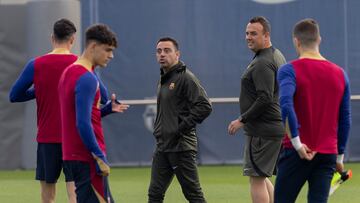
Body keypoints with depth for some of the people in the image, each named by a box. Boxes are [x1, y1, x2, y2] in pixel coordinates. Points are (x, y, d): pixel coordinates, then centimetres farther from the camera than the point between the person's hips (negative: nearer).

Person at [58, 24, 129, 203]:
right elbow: (83, 124, -23)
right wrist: (100, 157, -19)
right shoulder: (87, 79, -16)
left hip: (72, 155, 10)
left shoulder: (70, 72, 15)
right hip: (87, 159, -10)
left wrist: (107, 109, 9)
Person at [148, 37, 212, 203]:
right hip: (162, 146, 8)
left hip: (181, 146, -8)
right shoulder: (163, 80, 16)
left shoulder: (185, 77, -11)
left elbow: (204, 106, -19)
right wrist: (158, 130, 10)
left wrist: (182, 128, -17)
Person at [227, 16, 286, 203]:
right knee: (261, 177, 17)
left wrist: (242, 120, -17)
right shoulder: (277, 56, 16)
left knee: (256, 177, -6)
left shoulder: (262, 63, -17)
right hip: (276, 127, 10)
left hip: (262, 130, -10)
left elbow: (265, 99, -25)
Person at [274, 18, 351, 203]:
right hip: (328, 153, 4)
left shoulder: (290, 70, -7)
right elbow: (345, 120, 12)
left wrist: (297, 143, -19)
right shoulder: (340, 74, 8)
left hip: (298, 153, -3)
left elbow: (286, 105, -24)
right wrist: (340, 155, 19)